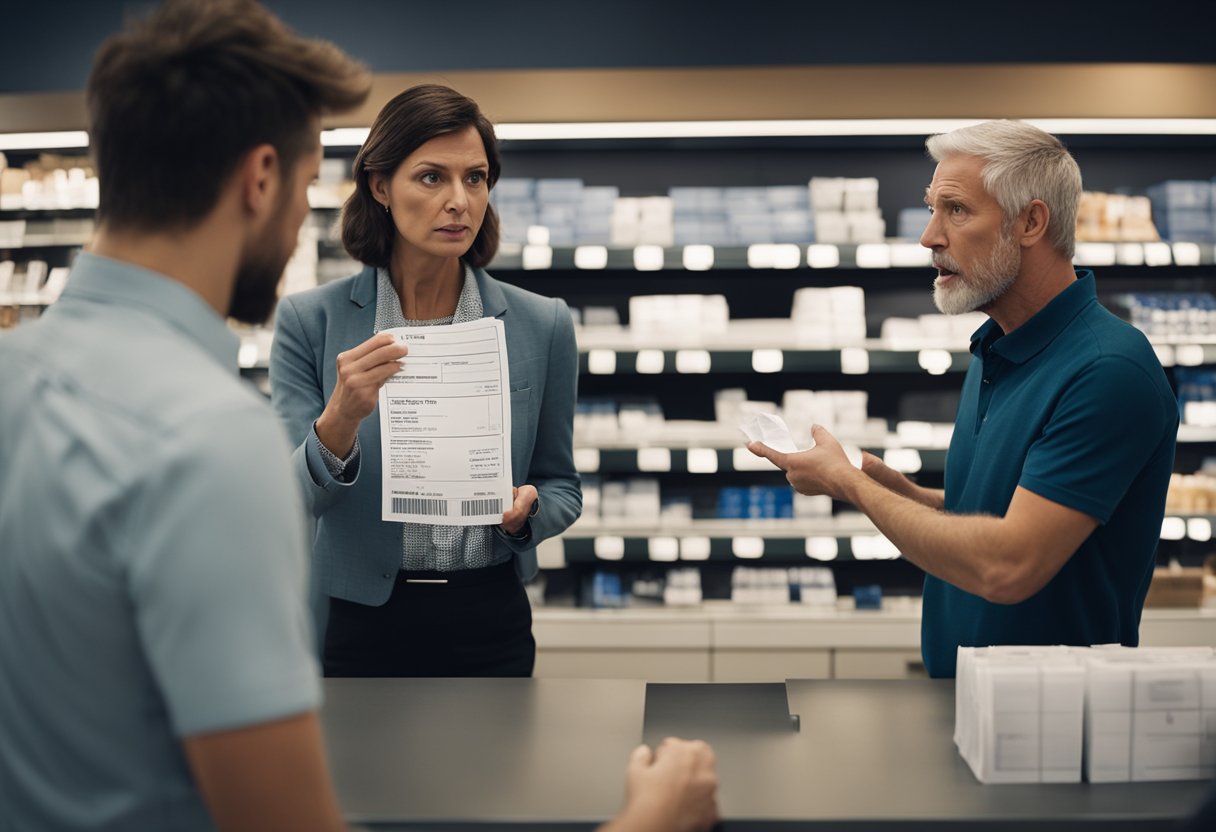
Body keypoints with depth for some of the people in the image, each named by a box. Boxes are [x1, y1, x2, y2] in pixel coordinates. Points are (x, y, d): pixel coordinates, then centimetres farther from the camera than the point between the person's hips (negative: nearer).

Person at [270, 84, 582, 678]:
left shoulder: (542, 326, -3)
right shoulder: (310, 321, -7)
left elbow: (561, 487, 6)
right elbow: (289, 501, -10)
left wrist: (524, 511, -15)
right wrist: (339, 422, -29)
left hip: (490, 624, 1)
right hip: (359, 624, -1)